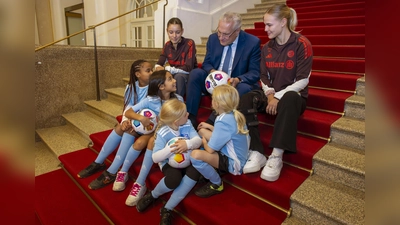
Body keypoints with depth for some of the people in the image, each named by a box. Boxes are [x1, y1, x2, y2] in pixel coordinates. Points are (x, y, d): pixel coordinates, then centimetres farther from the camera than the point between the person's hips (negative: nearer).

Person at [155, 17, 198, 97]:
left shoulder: (189, 43, -15)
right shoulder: (167, 45, 3)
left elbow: (188, 68, -21)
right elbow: (159, 64, 2)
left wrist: (166, 69, -27)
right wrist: (158, 68, -24)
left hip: (188, 77, -5)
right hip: (173, 76, 5)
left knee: (179, 76, -35)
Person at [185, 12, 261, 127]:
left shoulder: (253, 42, -11)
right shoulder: (213, 38, -1)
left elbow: (255, 73, -11)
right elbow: (206, 63, 5)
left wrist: (238, 80, -32)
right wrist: (212, 71, -20)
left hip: (236, 84, -3)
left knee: (244, 88, -36)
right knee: (195, 73, -20)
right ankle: (190, 117, -18)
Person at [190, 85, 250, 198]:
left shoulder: (223, 121, -28)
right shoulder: (234, 114, -1)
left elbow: (210, 149, -22)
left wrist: (204, 142, -1)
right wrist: (209, 126, 17)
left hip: (233, 162, -10)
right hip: (233, 153, 10)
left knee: (195, 155, -32)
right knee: (202, 131, 15)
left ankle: (216, 184, -5)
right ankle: (209, 167, 19)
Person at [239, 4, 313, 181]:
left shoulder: (301, 44, -9)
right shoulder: (267, 48, 7)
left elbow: (303, 80, -14)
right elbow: (264, 77, 8)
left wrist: (278, 97, -21)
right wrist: (270, 94, -12)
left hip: (293, 95, -4)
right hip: (271, 95, 5)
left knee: (289, 99, -41)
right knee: (245, 100, -24)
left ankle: (276, 157, -35)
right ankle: (257, 153, -27)